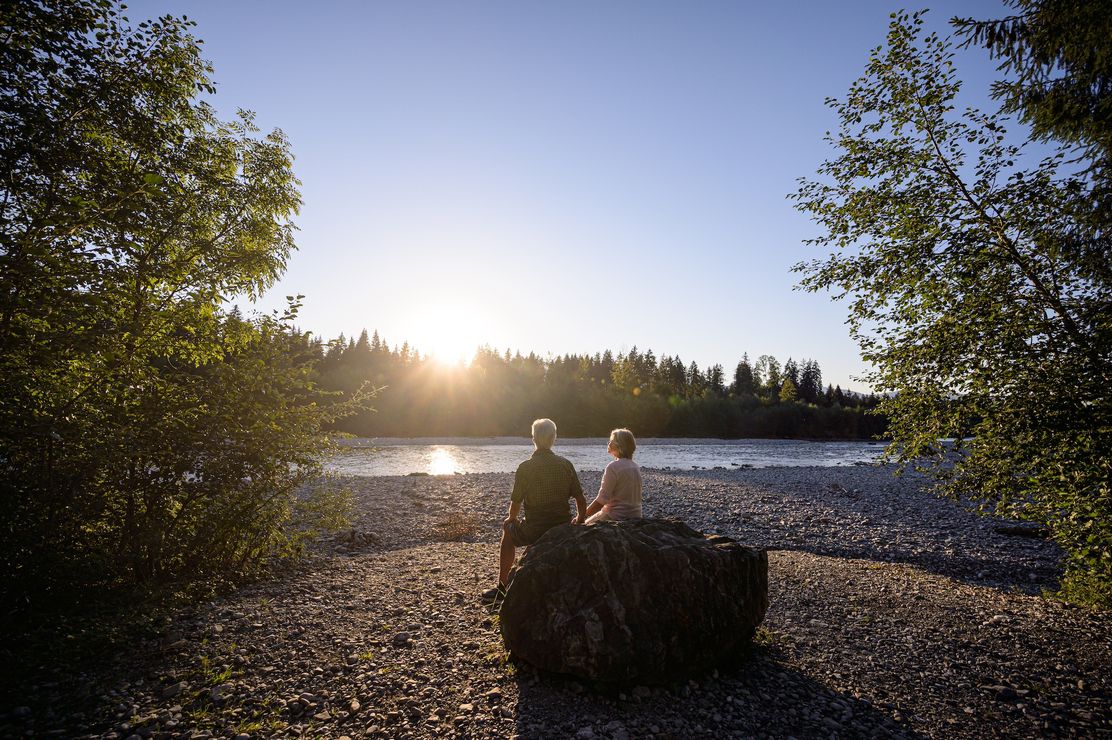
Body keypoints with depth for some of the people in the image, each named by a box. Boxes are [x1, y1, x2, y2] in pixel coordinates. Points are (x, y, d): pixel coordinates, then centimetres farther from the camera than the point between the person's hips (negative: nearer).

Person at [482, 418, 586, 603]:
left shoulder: (525, 467, -11)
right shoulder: (566, 464, -3)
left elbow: (516, 502, -7)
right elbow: (581, 500, -2)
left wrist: (511, 518, 15)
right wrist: (579, 521, 16)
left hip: (534, 530, -4)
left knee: (508, 532, 28)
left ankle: (503, 586, 29)